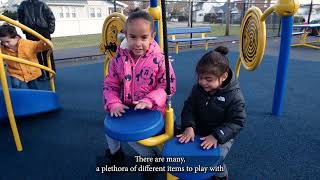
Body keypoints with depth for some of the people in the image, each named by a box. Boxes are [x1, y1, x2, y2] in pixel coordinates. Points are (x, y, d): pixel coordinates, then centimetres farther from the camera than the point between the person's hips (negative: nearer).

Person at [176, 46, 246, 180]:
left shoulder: (234, 96, -20)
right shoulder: (197, 89, -7)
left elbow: (237, 122, -18)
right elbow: (188, 108, -4)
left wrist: (216, 136, -29)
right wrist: (188, 126, -22)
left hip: (222, 136, -4)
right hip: (198, 131, 5)